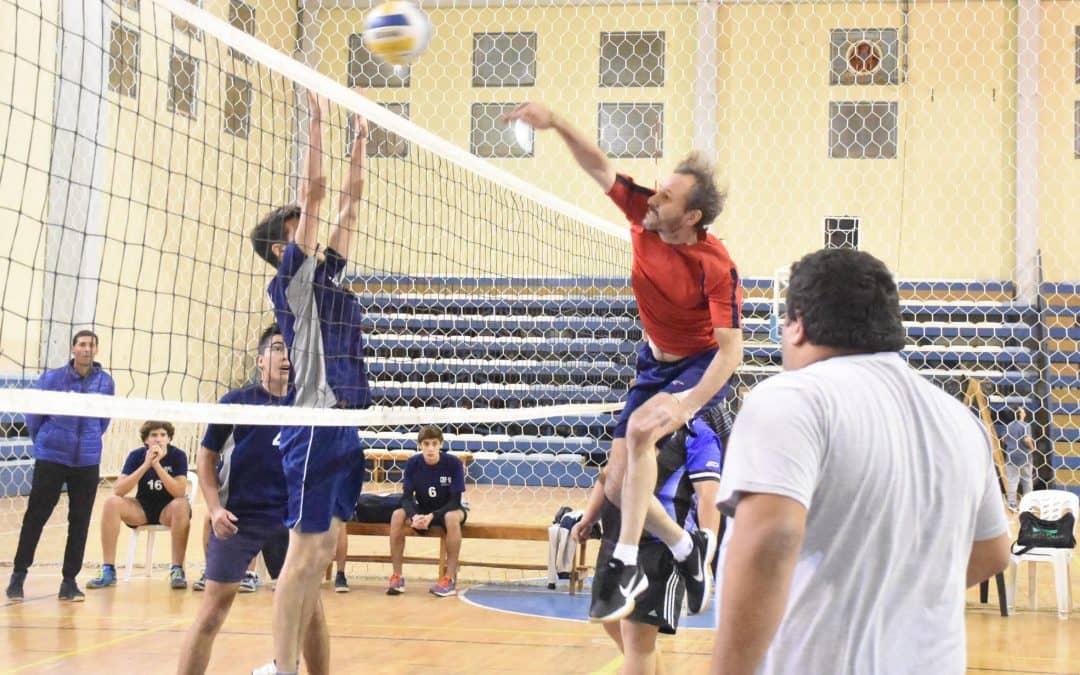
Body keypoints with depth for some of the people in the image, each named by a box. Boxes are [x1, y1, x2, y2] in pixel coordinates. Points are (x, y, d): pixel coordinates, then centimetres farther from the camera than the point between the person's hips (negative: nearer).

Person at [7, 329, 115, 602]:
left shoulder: (105, 382, 0)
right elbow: (33, 414, 3)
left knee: (80, 521, 4)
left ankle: (69, 581, 12)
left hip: (87, 461, 2)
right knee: (35, 517, 1)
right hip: (51, 458, -2)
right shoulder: (52, 378, -6)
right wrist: (43, 441, 12)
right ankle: (18, 575, 12)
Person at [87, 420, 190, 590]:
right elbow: (118, 490, -19)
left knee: (181, 505, -36)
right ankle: (108, 571, -22)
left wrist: (157, 464, -30)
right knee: (111, 503, -25)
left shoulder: (178, 456, -12)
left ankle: (177, 570, -27)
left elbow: (179, 492, -24)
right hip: (142, 509, 2)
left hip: (168, 511, -2)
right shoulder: (137, 455, -7)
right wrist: (145, 465, -27)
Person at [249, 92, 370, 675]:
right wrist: (317, 119, -5)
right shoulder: (292, 276, -3)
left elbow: (349, 199, 21)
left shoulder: (328, 271, 17)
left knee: (320, 553, 8)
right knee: (303, 553, -8)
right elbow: (313, 192, -8)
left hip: (345, 423, 8)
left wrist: (361, 135, 22)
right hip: (316, 426, -8)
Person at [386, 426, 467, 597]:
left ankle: (450, 579, -32)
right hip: (422, 511, 3)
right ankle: (396, 576, -20)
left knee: (452, 517, -38)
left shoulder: (453, 463, -20)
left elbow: (455, 501, -21)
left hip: (447, 509, -3)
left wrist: (432, 516, -36)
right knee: (397, 515, -26)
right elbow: (407, 497, -14)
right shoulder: (413, 463, -12)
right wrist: (414, 516, -36)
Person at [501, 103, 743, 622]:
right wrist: (556, 124, -27)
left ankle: (625, 565, -30)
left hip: (703, 367, -6)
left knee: (640, 427, -35)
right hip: (655, 363, 7)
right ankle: (689, 550, 26)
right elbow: (600, 168, -10)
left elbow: (731, 350, -28)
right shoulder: (643, 215, -13)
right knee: (618, 486, 0)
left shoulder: (717, 267, -28)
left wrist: (687, 403, -41)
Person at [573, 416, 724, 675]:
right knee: (614, 623, 18)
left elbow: (707, 495, -15)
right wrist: (587, 520, 18)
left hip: (660, 549, -8)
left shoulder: (697, 434, -7)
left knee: (637, 633, -10)